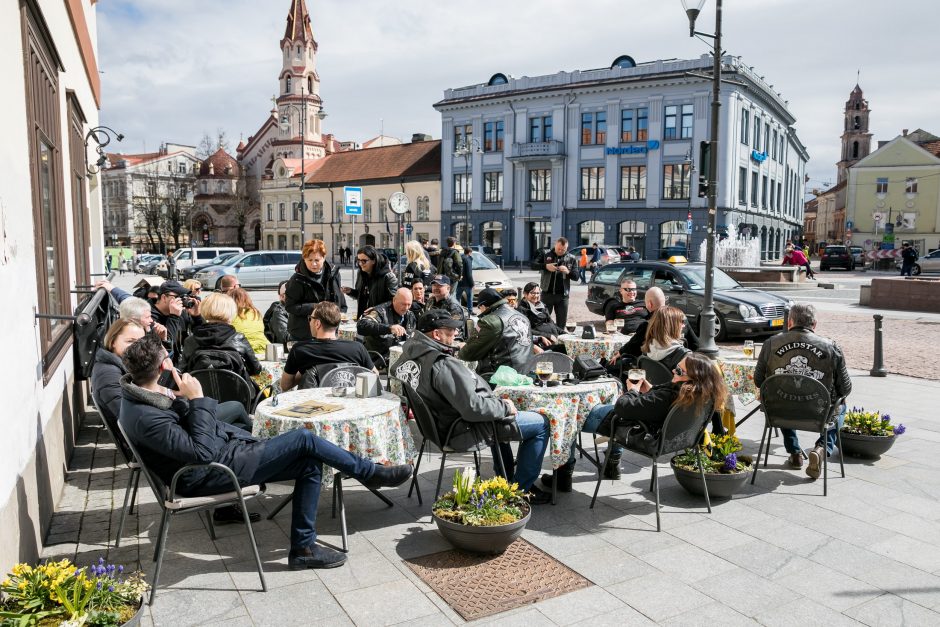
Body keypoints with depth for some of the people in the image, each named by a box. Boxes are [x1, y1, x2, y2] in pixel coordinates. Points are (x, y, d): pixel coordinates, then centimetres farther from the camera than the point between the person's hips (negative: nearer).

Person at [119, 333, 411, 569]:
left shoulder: (144, 394, 5)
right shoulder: (145, 417, -26)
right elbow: (202, 452, -27)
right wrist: (197, 400, -25)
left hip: (222, 450, 10)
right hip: (208, 475, -10)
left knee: (309, 463, 1)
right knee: (303, 439, -15)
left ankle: (303, 547, 9)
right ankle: (371, 473, 6)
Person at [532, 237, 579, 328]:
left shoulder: (571, 258, 5)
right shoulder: (545, 254, 3)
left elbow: (576, 276, 1)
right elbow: (533, 265, -4)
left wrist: (568, 272, -19)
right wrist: (545, 266, -20)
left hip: (562, 295, 1)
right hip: (547, 293, -1)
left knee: (561, 322, 7)